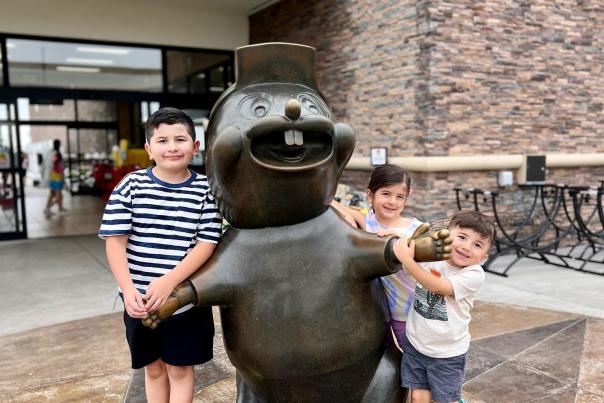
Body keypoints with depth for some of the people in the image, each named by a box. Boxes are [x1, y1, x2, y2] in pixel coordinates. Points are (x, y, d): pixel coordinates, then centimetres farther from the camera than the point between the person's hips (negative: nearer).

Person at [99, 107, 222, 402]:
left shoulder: (204, 190, -6)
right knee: (153, 368, 19)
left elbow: (206, 244, -10)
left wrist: (168, 282, -21)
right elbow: (115, 242, -7)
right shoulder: (131, 185, -5)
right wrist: (128, 290, -18)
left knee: (180, 368, 12)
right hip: (140, 300, 1)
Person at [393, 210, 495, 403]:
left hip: (447, 353, -3)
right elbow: (394, 257, 2)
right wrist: (395, 241, -19)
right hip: (415, 344, 3)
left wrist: (407, 260, -38)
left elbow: (437, 287, -31)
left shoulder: (474, 275, -20)